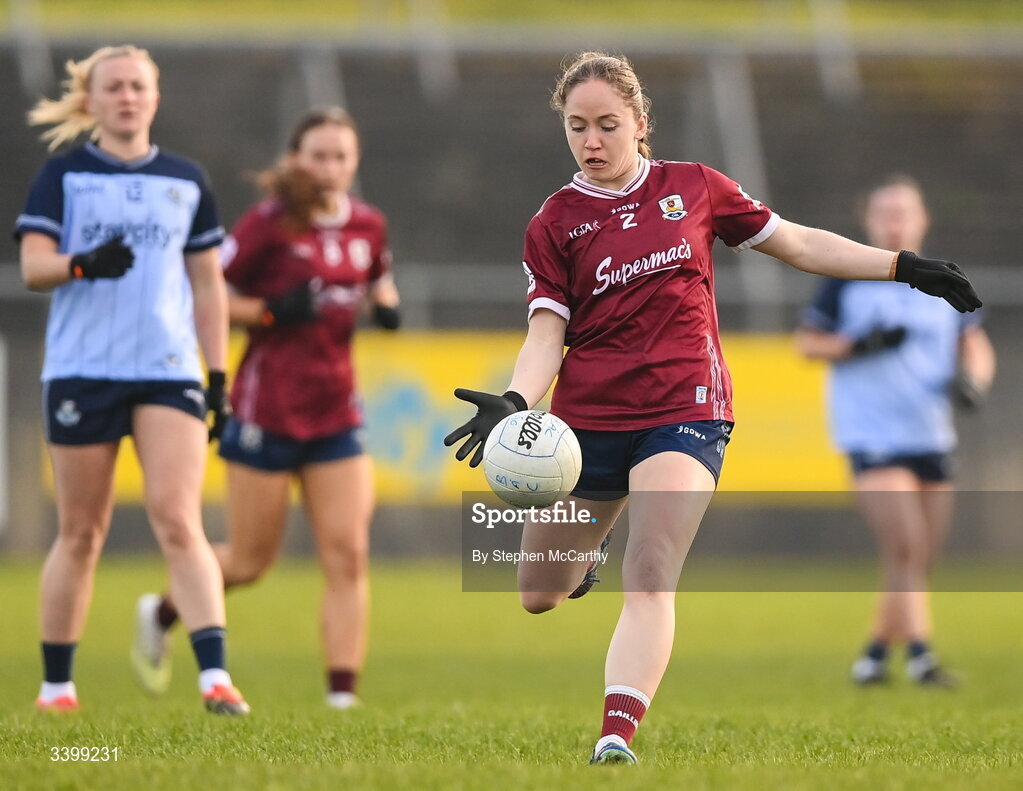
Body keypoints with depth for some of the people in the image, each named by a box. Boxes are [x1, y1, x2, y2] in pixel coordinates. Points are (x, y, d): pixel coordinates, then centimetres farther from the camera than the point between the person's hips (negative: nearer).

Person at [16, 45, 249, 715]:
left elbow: (208, 284, 16)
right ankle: (57, 685, 15)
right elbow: (33, 265, -4)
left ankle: (215, 677, -21)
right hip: (81, 372, -1)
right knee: (81, 534, 4)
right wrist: (84, 264, -26)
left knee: (179, 522, -13)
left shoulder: (186, 181, 12)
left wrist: (219, 376, 9)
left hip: (170, 371, 1)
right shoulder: (65, 175, 4)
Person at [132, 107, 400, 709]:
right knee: (251, 561, 6)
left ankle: (343, 694, -5)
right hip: (268, 408, -4)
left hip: (336, 413, 5)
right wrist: (270, 311, -21)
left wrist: (385, 304, 4)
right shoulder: (270, 224, -11)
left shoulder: (369, 226, 5)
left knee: (348, 556, -7)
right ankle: (161, 612, 35)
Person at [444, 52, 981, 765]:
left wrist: (905, 267, 9)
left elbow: (800, 245, 14)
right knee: (537, 597, 11)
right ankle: (581, 555, 47)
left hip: (685, 410, -2)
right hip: (588, 416, 2)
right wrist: (514, 403, -22)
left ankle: (616, 739, -32)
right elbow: (547, 331, -3)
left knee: (650, 580, -22)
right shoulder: (554, 224, 3)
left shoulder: (694, 187, 6)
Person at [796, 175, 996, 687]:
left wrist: (972, 378, -6)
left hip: (932, 438, 5)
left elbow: (975, 345, 16)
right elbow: (808, 342, 2)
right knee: (905, 549, -18)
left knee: (921, 561, 7)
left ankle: (876, 651, 21)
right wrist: (859, 345, -15)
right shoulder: (846, 282, -2)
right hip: (873, 438, -5)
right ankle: (919, 654, -18)